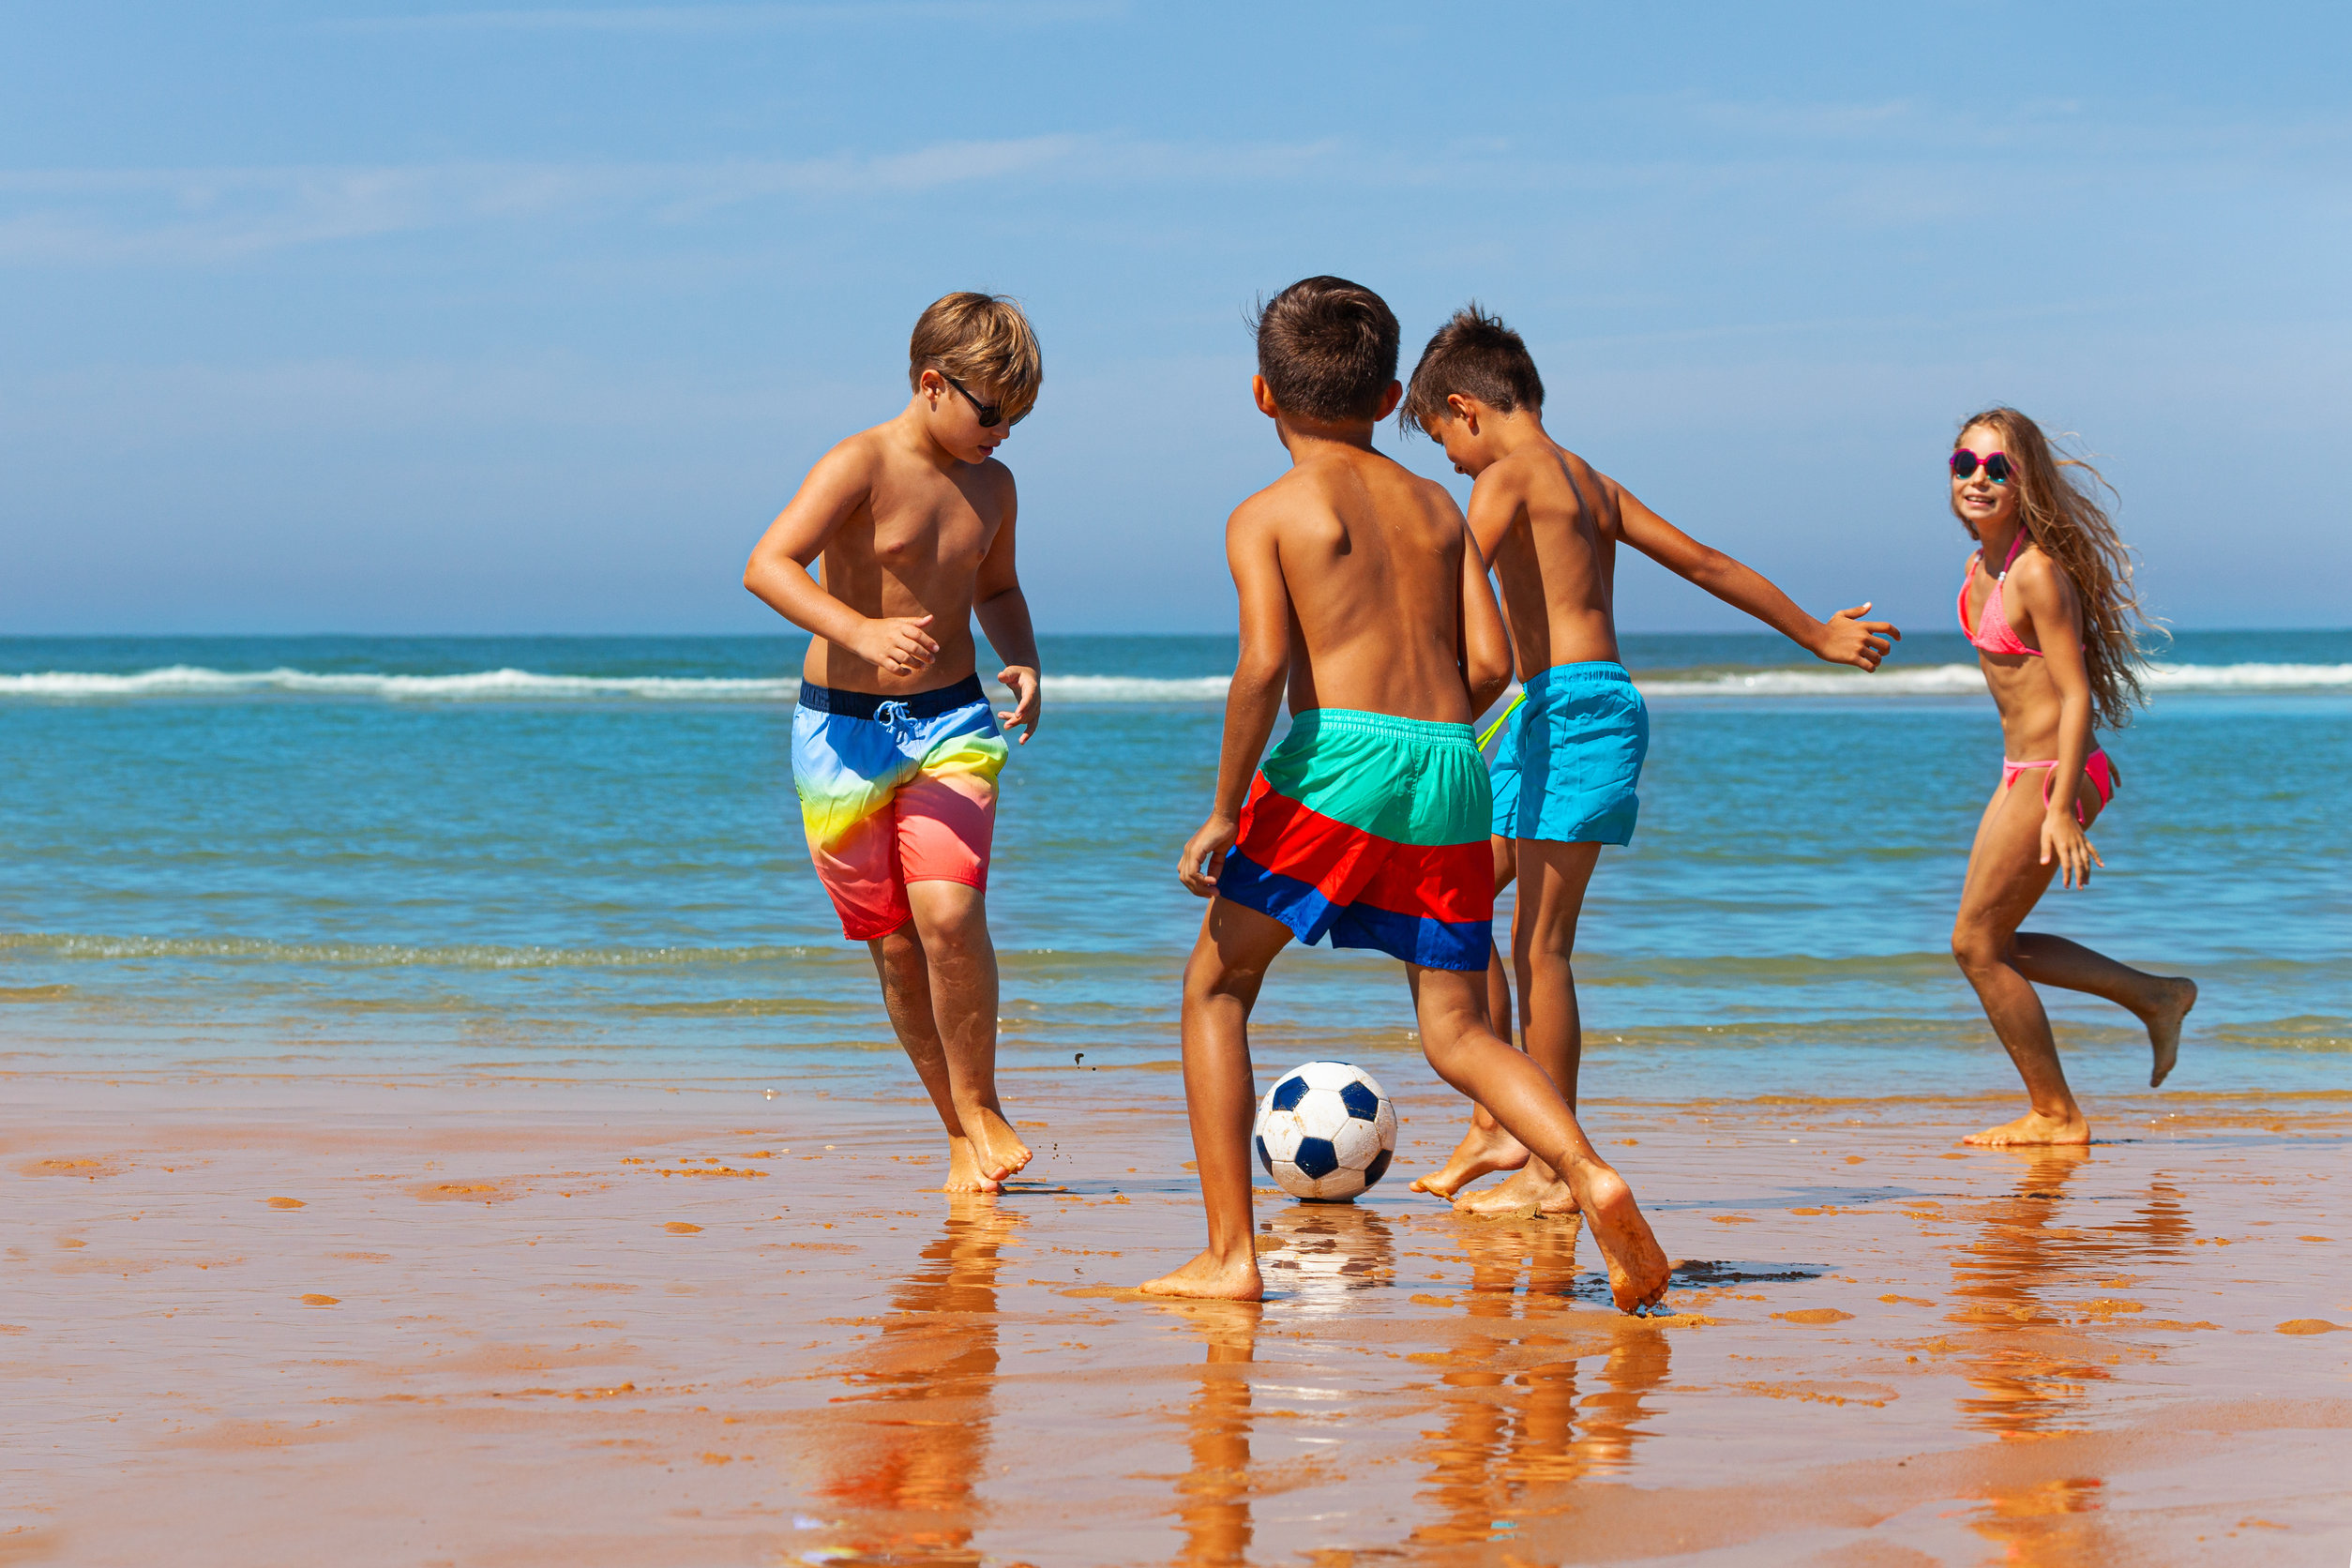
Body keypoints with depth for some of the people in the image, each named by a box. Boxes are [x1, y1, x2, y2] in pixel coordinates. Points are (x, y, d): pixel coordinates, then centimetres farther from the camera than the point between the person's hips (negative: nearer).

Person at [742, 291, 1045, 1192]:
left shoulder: (991, 486, 5)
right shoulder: (861, 465, -12)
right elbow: (767, 566, -25)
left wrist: (1024, 663, 4)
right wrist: (861, 631, -39)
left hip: (951, 725, 3)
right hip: (844, 730, -3)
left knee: (950, 913, -19)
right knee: (893, 944, 2)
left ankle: (980, 1103, -1)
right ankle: (960, 1136, 16)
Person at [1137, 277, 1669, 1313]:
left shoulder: (1268, 515, 3)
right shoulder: (1436, 506, 17)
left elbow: (1265, 663, -11)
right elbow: (1489, 662, 9)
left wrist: (1223, 813, -7)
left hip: (1336, 759, -4)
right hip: (1453, 766, 4)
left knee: (1214, 990, 14)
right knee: (1456, 1033, 10)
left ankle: (1230, 1255, 8)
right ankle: (1589, 1175, -18)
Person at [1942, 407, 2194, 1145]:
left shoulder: (2038, 573, -19)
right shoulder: (1982, 568, 8)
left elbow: (2076, 694, -21)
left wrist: (2060, 810, -26)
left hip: (2055, 774, -9)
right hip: (2022, 772, 9)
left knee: (1977, 943, -1)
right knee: (1989, 943, 16)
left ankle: (2055, 1116, 11)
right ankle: (2155, 997, 26)